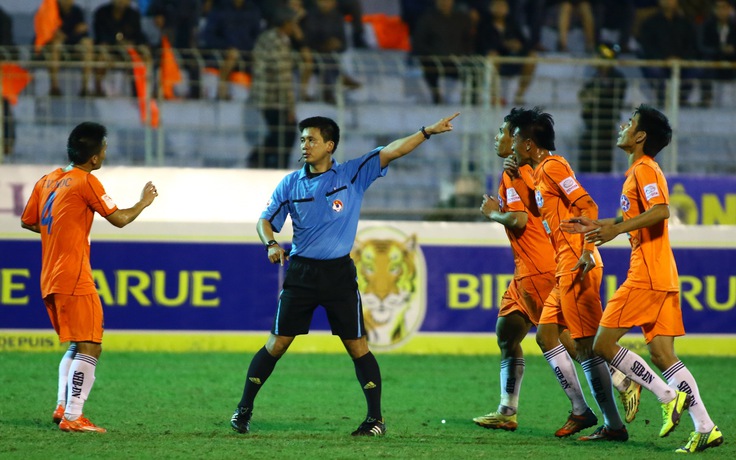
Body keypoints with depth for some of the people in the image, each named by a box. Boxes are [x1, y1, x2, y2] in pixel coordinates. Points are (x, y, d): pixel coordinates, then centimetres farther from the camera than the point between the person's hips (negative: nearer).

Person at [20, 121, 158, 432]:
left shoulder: (47, 181, 12)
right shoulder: (85, 182, -10)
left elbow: (27, 222, 20)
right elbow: (119, 219, -5)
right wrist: (144, 202, 11)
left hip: (50, 280, 8)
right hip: (74, 278, -8)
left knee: (76, 345, 20)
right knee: (90, 347, -8)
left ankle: (63, 407, 9)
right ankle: (72, 417, -14)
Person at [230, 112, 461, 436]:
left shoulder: (353, 175, 0)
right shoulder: (291, 184, 5)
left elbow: (391, 152, -7)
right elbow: (265, 221, 9)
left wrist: (428, 132, -16)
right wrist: (271, 244, -12)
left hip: (339, 273, -1)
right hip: (301, 272, 1)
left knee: (357, 346, -1)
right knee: (277, 344, 0)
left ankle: (376, 419, 6)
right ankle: (244, 409, 10)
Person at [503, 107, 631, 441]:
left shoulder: (553, 166, -10)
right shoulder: (541, 171, 18)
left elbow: (587, 206, -18)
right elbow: (534, 207, 33)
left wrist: (587, 251, -26)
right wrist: (516, 178, 20)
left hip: (577, 266, -10)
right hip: (565, 269, 10)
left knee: (585, 344, -10)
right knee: (545, 335, 13)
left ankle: (614, 425, -8)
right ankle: (580, 410, 15)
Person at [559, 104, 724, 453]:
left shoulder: (643, 170, -10)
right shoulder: (640, 170, 21)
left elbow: (660, 211, -26)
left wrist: (617, 229, -28)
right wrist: (597, 226, 29)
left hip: (647, 277, -10)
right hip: (662, 278, 10)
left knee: (604, 345, -7)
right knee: (661, 355, 5)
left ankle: (669, 396, -8)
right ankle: (705, 428, -2)